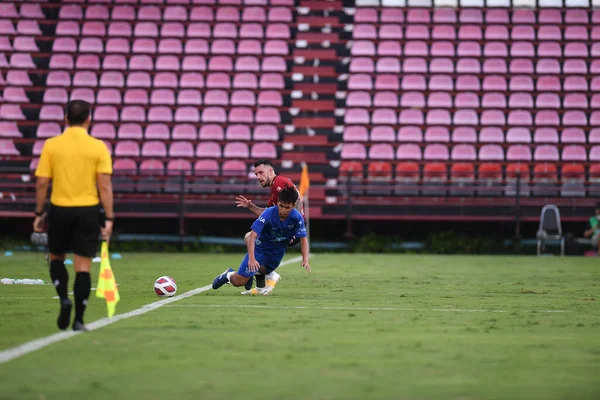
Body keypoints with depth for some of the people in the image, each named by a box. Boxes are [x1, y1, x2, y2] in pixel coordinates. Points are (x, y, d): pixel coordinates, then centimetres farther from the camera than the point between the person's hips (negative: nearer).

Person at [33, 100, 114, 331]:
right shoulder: (98, 147, -4)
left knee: (56, 258, 21)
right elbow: (105, 186, -8)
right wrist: (109, 219, -4)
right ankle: (78, 320, 3)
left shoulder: (51, 145, -2)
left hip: (59, 209, 1)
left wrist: (39, 213, 7)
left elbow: (42, 183, -2)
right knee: (83, 266, 4)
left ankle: (64, 299, -2)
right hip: (88, 210, -1)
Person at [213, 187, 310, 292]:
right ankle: (229, 274, 29)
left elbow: (303, 239, -13)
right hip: (260, 248, -3)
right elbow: (252, 235, -34)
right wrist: (251, 258, -45)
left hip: (277, 252, 3)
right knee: (238, 281, -2)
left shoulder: (297, 218, -22)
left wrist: (305, 260, -28)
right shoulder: (269, 214, -31)